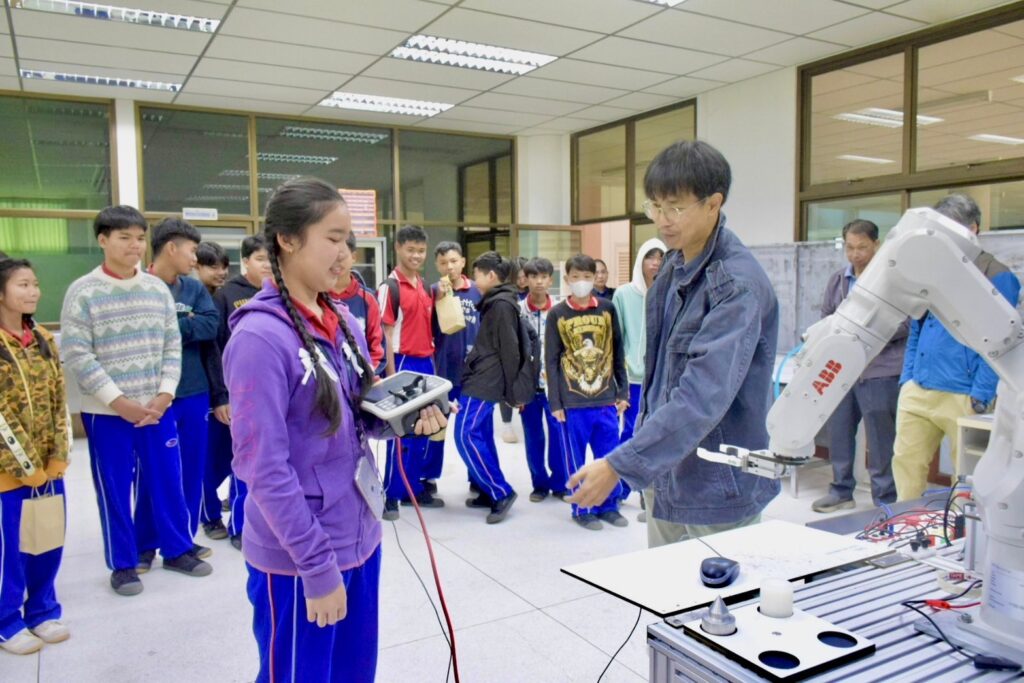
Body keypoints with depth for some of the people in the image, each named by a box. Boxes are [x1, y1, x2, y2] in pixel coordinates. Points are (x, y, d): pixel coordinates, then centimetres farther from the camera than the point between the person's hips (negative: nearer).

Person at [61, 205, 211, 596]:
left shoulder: (158, 288, 5)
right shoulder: (82, 292, -6)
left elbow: (172, 346, 6)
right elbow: (76, 355, -11)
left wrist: (164, 395, -5)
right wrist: (119, 402, -14)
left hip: (157, 408, 3)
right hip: (106, 412, -3)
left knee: (167, 481, 11)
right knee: (114, 489, 7)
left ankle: (177, 550, 27)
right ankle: (122, 564, 22)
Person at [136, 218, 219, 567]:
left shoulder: (195, 288, 6)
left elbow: (211, 326, -6)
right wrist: (187, 326, -16)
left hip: (194, 394, 5)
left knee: (191, 470, 13)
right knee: (151, 474, 6)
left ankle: (185, 539, 28)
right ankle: (145, 545, 22)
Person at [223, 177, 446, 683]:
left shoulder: (344, 323, 3)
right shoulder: (259, 337, -19)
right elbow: (264, 468, -21)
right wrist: (317, 564, -19)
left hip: (359, 539, 7)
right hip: (296, 557, -7)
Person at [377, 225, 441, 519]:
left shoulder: (425, 285, 13)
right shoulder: (390, 287, -10)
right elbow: (385, 334, -12)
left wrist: (432, 361, 13)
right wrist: (391, 374, -16)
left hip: (426, 364, 7)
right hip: (404, 363, -7)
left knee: (422, 430, 12)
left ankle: (414, 488, 23)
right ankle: (391, 494, 8)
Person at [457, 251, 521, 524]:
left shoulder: (501, 304, -14)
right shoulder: (494, 302, 16)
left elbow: (509, 350, -16)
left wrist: (510, 390, -15)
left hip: (486, 380, -10)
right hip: (481, 378, 10)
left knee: (466, 435, -12)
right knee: (481, 435, 12)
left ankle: (501, 492, -5)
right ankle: (490, 493, 19)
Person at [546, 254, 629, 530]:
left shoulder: (608, 309, 5)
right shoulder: (557, 314, 0)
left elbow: (618, 353, 9)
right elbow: (551, 361, 0)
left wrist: (623, 392, 6)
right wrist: (555, 402, -4)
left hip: (606, 399, 2)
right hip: (573, 402, -1)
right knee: (576, 459, 7)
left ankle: (609, 505, 24)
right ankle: (581, 509, 20)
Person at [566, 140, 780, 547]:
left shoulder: (737, 285, -22)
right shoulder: (674, 266, 4)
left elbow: (703, 395, -30)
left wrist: (620, 466, -31)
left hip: (717, 491, -8)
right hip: (663, 473, 8)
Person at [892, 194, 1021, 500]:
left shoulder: (997, 276, -4)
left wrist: (981, 397, -13)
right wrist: (906, 378, 13)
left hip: (961, 397, -6)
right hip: (916, 393, 6)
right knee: (905, 463, 6)